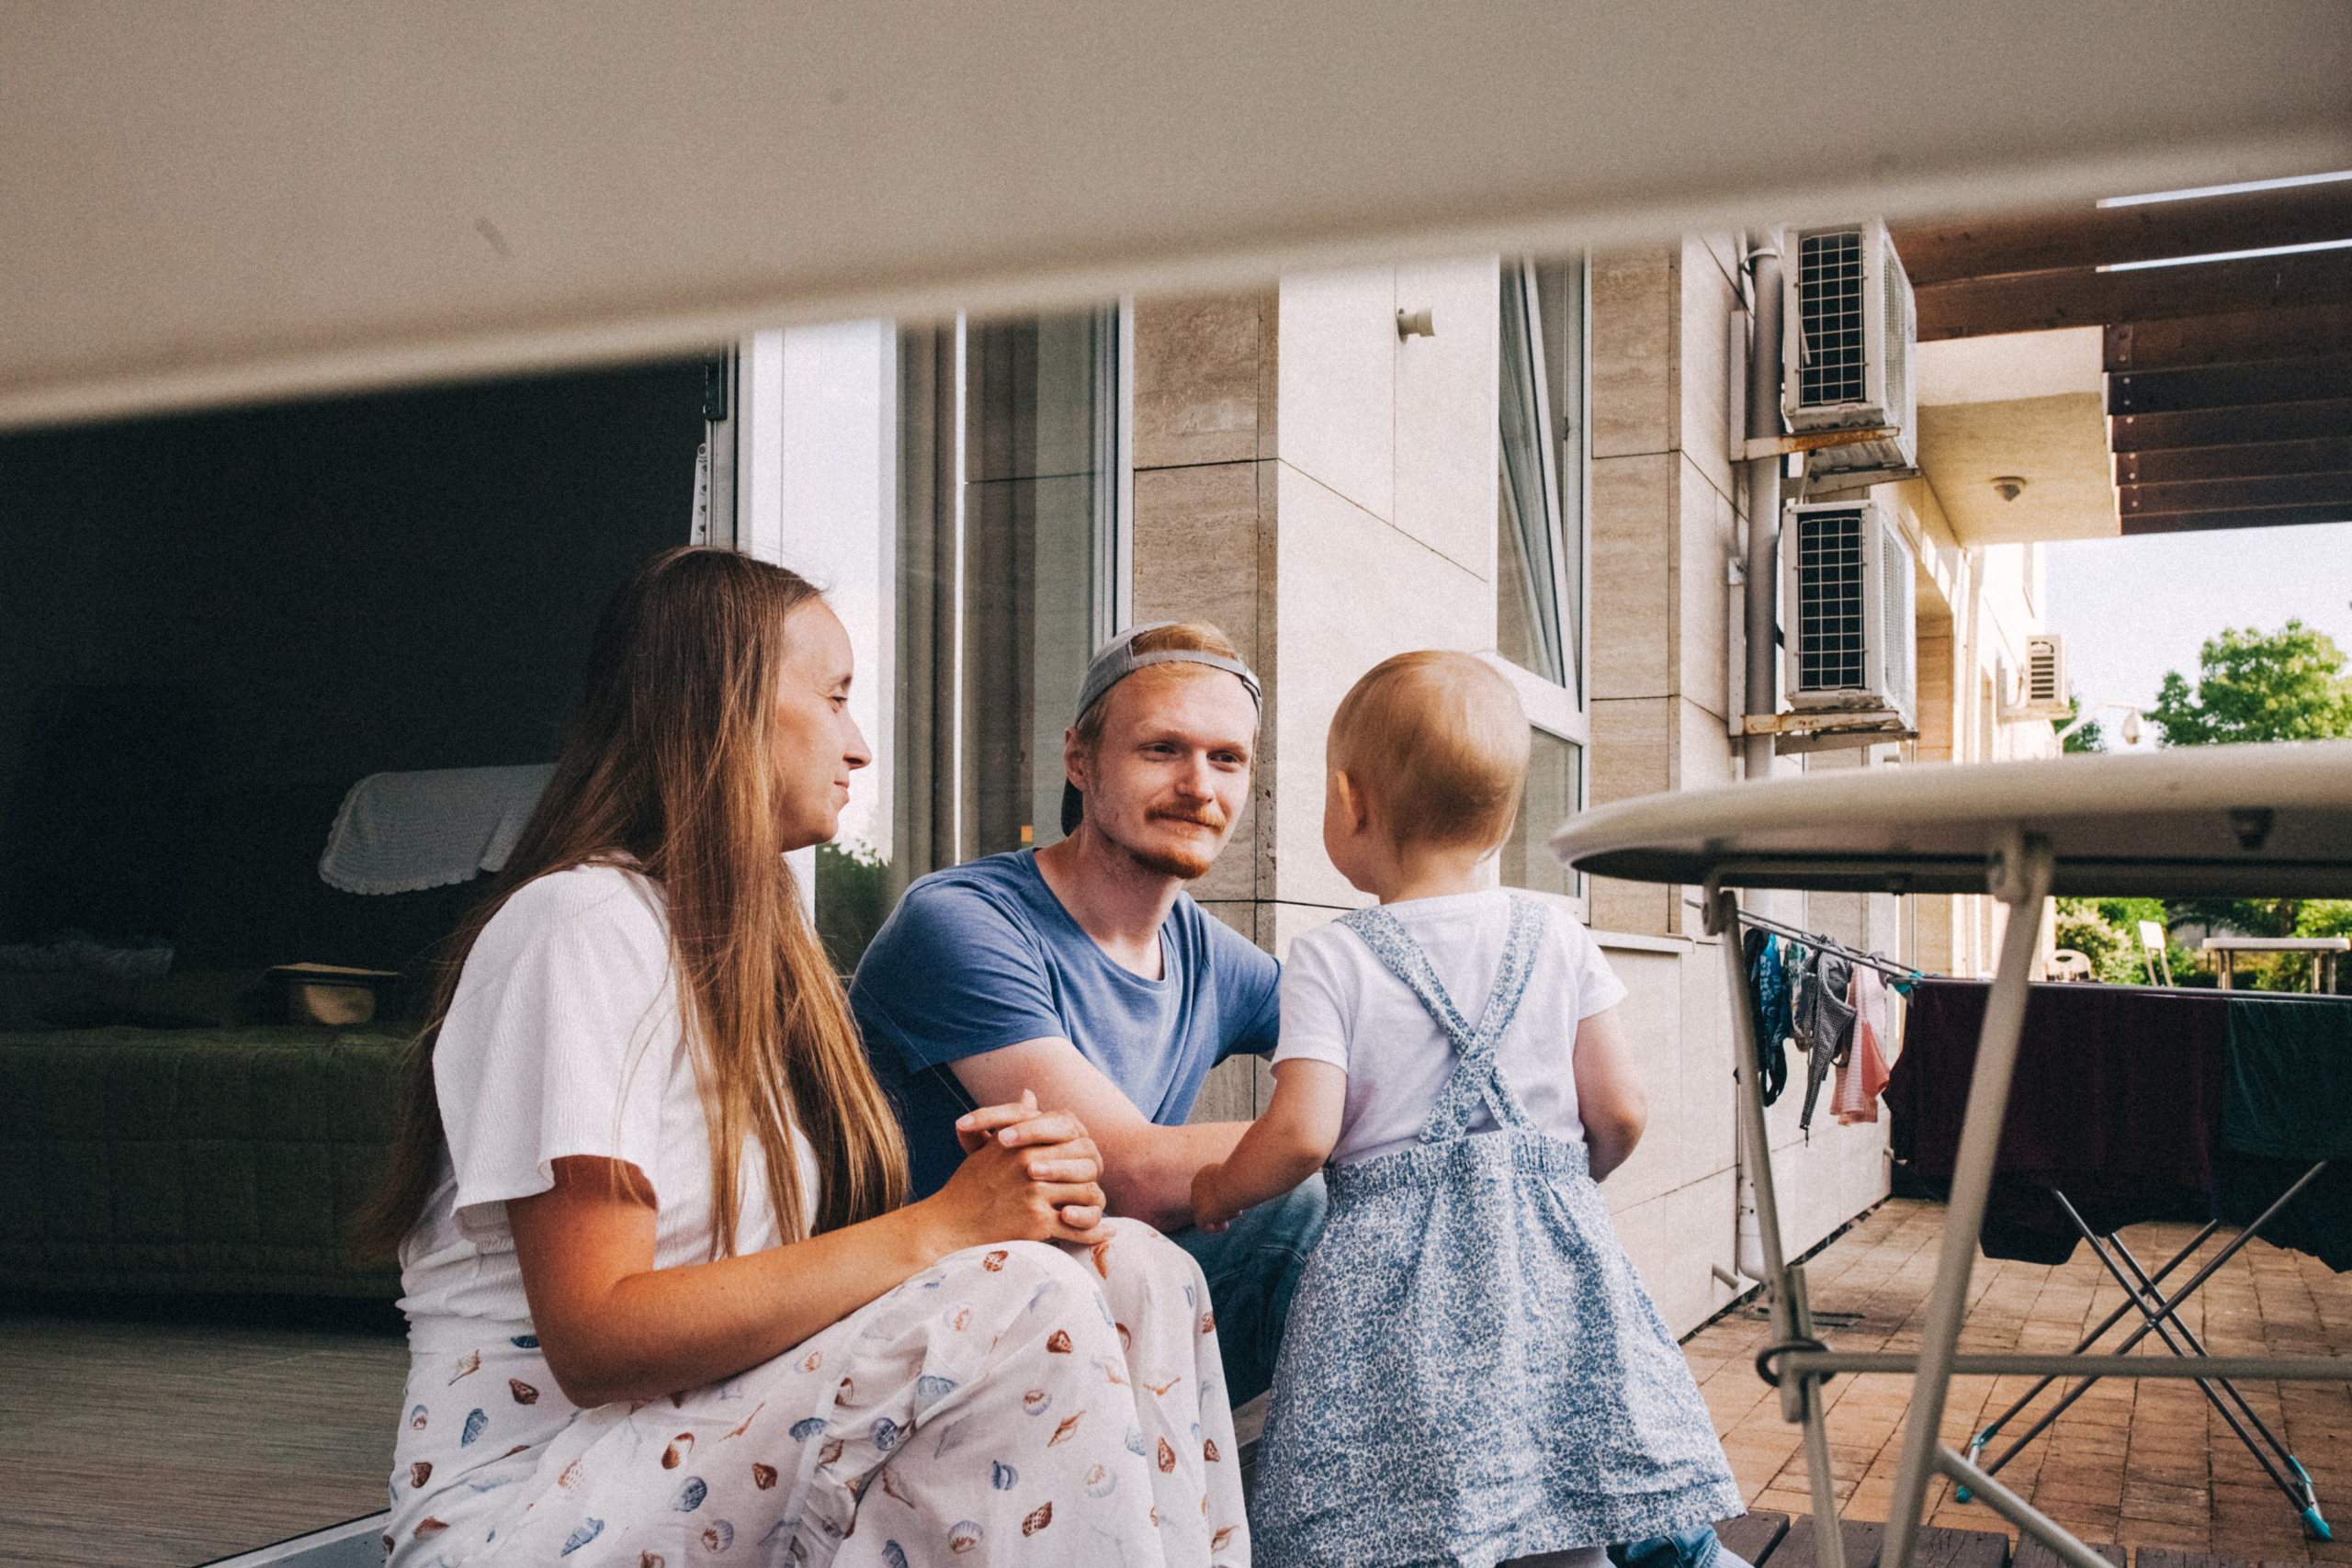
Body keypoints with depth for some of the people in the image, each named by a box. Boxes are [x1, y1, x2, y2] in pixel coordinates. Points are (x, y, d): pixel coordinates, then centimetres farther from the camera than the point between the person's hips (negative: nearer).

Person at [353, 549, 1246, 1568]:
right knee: (1019, 1310, -28)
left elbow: (801, 1261, 5)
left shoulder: (747, 938, 16)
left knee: (1134, 1273, -11)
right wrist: (937, 1227, -24)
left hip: (719, 1440, 8)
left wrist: (1005, 1203, -15)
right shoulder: (580, 926, -14)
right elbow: (593, 1337, -22)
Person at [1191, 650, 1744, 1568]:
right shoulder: (1557, 938, 3)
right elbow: (1620, 1116, 2)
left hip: (1396, 1270, -3)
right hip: (1553, 1261, 4)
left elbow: (1302, 1135, -14)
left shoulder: (1332, 959, -6)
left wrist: (1217, 1191, 6)